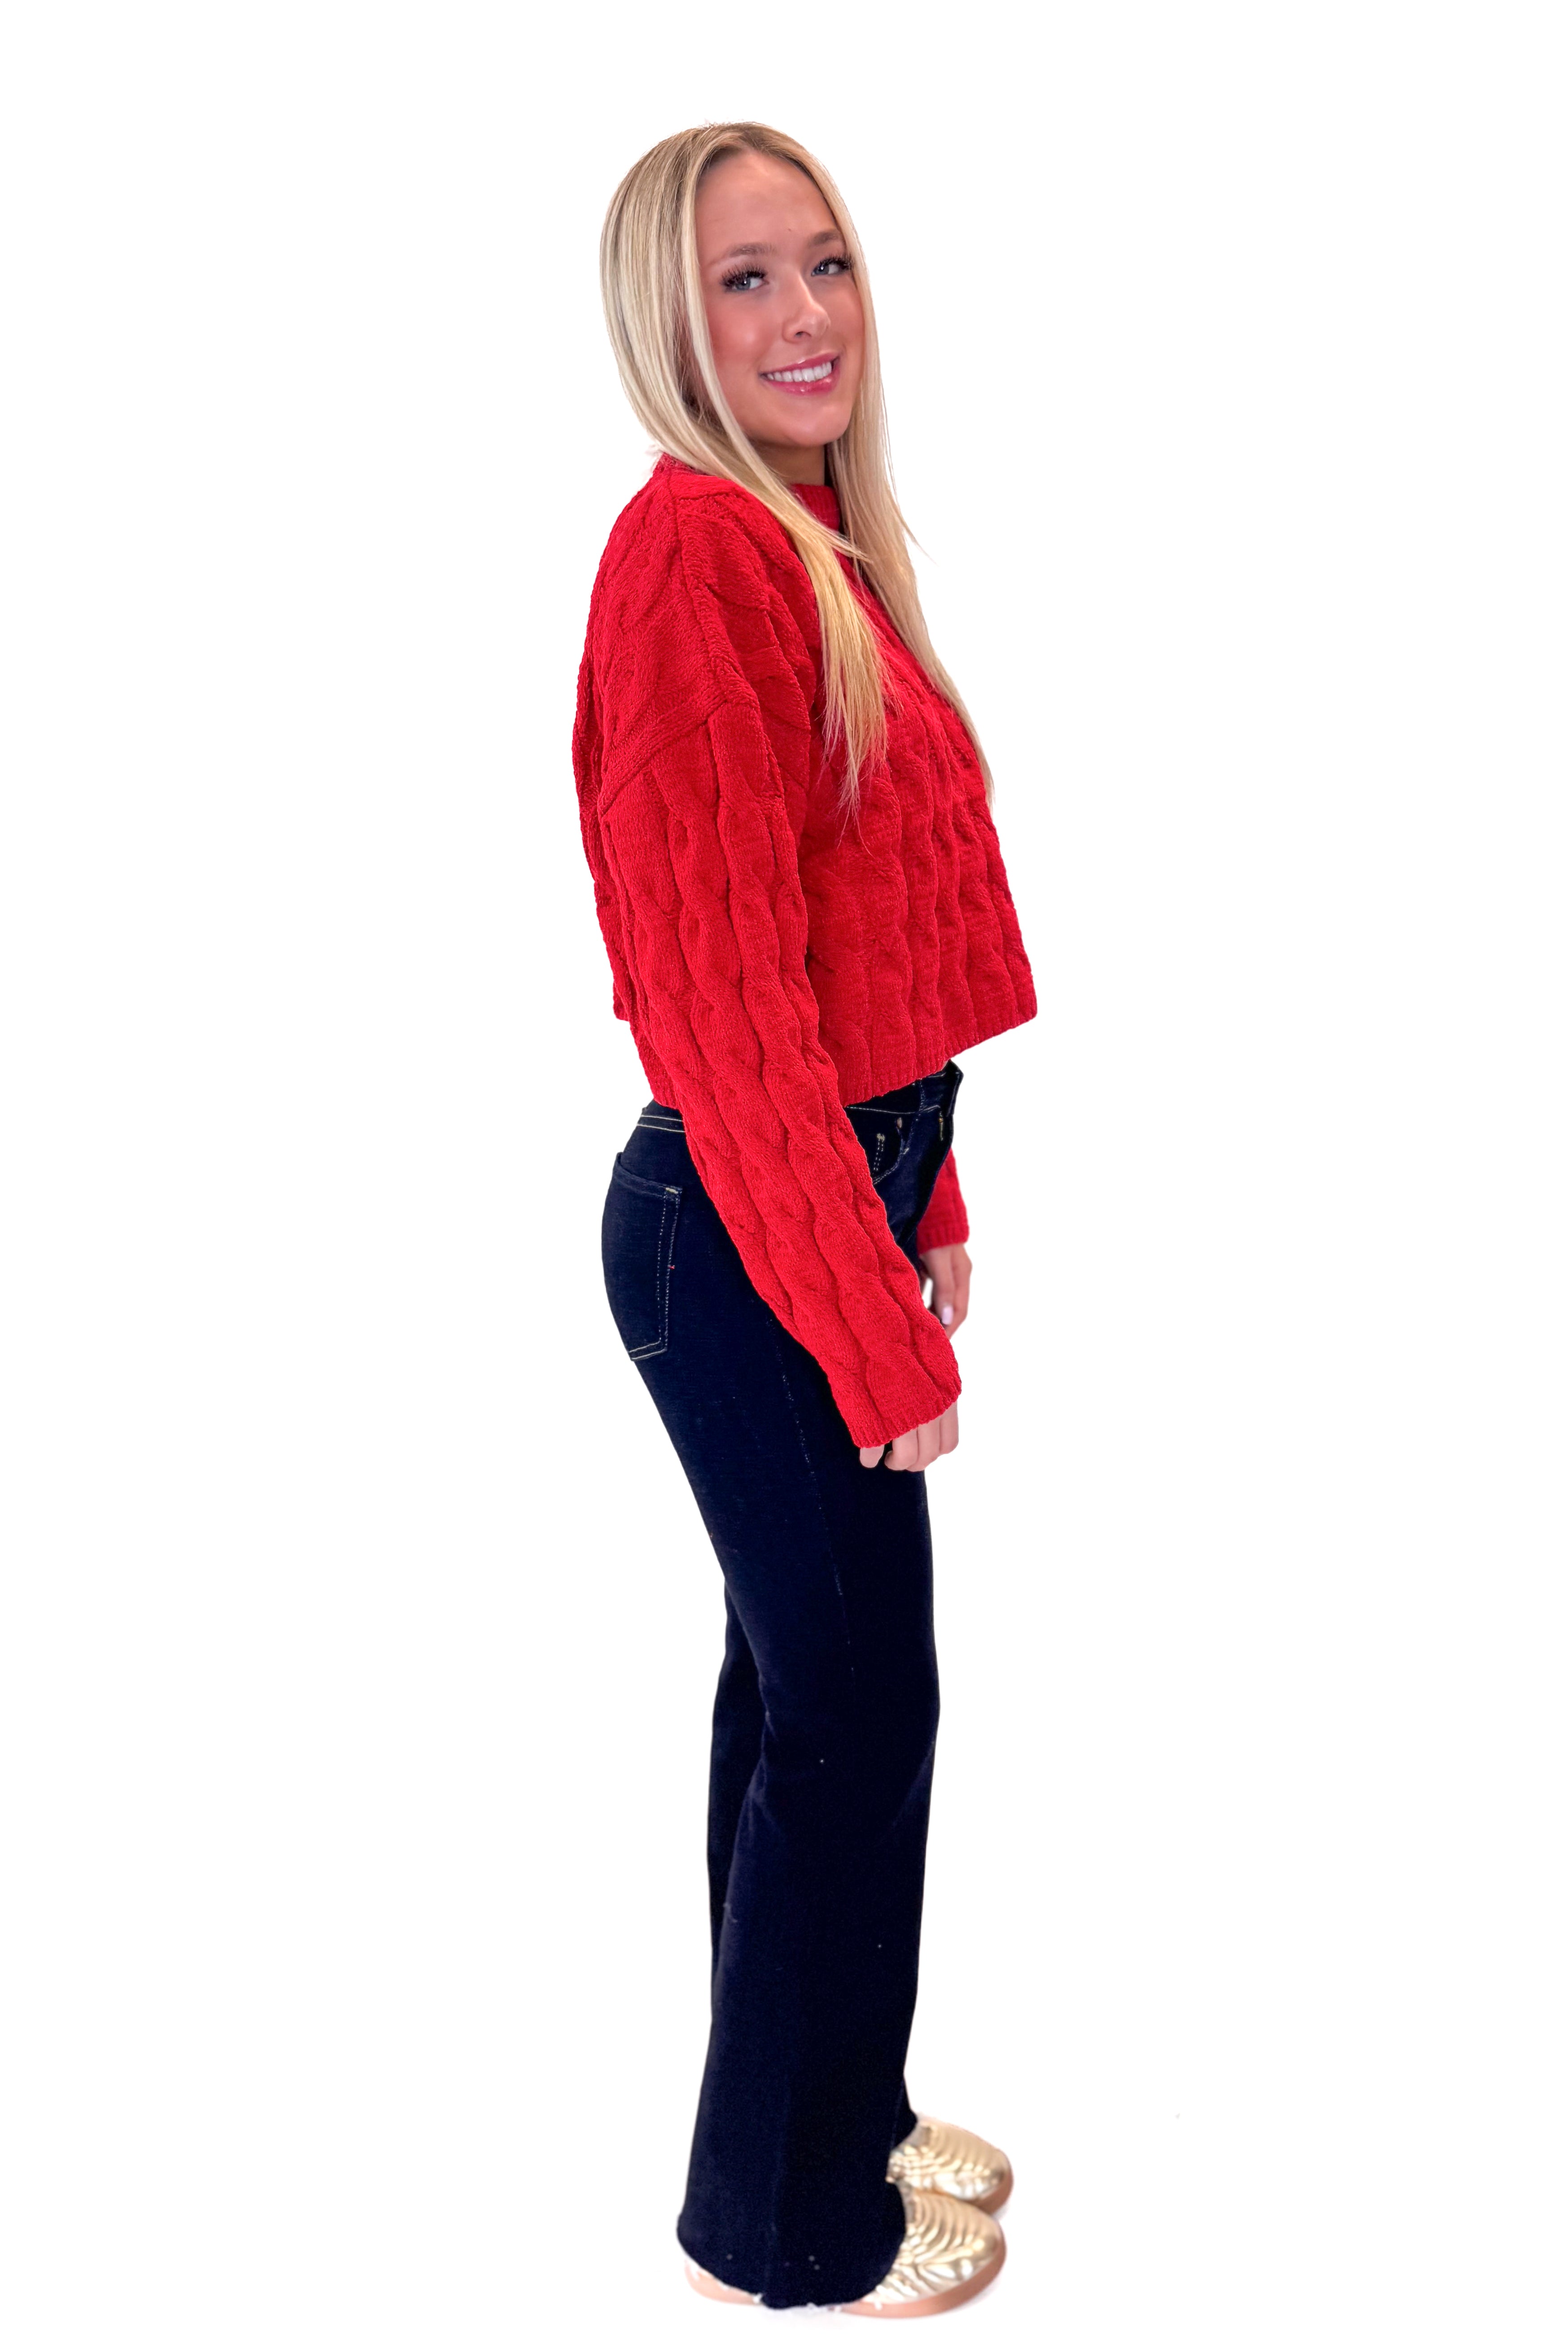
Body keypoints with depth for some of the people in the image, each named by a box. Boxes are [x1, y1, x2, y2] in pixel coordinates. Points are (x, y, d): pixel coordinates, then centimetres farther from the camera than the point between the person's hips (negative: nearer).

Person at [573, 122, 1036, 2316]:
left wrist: (926, 1207, 17)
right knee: (852, 1703, 3)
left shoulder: (813, 544, 11)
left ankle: (827, 2118, 38)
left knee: (802, 1679, 19)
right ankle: (789, 2232, 23)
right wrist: (874, 1320, -20)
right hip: (750, 1226, -9)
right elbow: (726, 988, -22)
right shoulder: (695, 549, -19)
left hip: (845, 1182, 9)